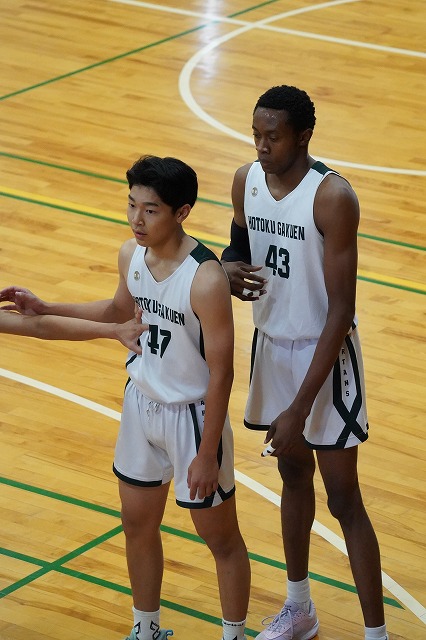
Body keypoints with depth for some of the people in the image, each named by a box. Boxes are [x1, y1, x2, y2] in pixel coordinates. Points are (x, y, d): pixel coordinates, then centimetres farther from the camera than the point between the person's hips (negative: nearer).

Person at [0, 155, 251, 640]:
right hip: (141, 404, 7)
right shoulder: (131, 255, -6)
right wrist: (45, 309, 9)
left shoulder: (206, 279, -28)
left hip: (192, 414, -7)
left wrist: (207, 454, -20)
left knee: (219, 537, 10)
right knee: (137, 524, 21)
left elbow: (221, 372, -22)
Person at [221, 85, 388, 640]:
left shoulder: (332, 197, -24)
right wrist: (227, 268, -12)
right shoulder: (246, 181, -4)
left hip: (325, 355, -6)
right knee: (293, 474, 21)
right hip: (272, 345, 6)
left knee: (344, 499, -3)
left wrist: (301, 407, -26)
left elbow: (341, 311, -24)